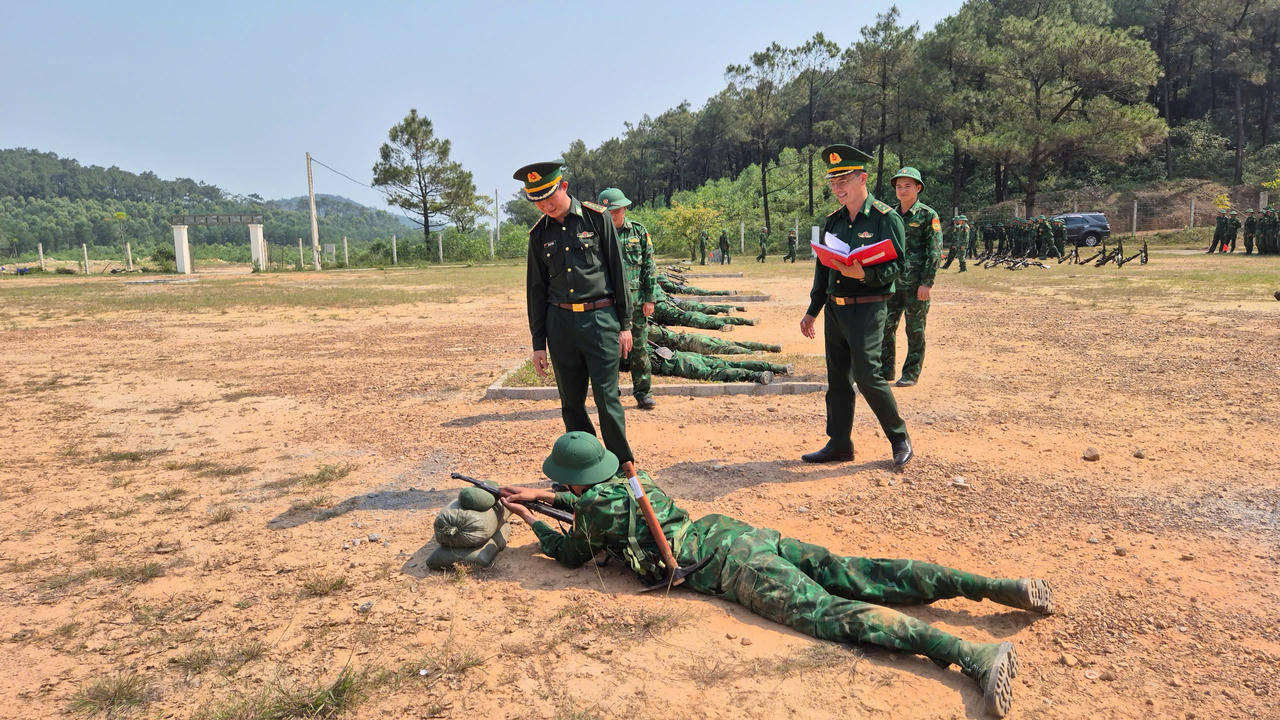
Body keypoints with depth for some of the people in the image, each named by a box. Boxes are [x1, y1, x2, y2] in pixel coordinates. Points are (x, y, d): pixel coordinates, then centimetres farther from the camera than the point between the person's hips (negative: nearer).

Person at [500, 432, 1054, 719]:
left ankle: (972, 655, -36)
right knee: (854, 575, -1)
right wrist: (541, 496, 48)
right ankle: (998, 587, -8)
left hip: (732, 567, -8)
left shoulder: (594, 505, 1)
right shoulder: (628, 480, 24)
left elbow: (571, 553, 20)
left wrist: (529, 520, 35)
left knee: (831, 612, -21)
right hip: (744, 533, 8)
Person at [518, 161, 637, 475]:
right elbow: (536, 290, 12)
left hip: (599, 319, -3)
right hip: (560, 322, 4)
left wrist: (625, 324, -1)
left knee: (607, 399, -5)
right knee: (571, 404, 9)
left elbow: (618, 271, 1)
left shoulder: (596, 218, -1)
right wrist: (538, 343, 9)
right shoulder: (539, 233, 8)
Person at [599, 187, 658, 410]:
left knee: (639, 348, 5)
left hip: (635, 300, 0)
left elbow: (649, 266, 5)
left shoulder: (639, 231, 4)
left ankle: (643, 394, 14)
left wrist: (649, 298, -1)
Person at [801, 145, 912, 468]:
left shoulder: (886, 218, -7)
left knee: (867, 376, -10)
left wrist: (865, 274, -29)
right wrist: (812, 311, 19)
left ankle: (900, 438, 10)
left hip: (866, 309, -6)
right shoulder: (833, 221, 13)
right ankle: (839, 444, 19)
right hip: (834, 308, 7)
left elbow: (896, 265, -11)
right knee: (838, 380, 9)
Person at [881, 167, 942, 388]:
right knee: (886, 326, 5)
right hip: (892, 281, 5)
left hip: (916, 284, -5)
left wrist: (927, 283, -14)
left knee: (915, 330, 3)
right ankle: (886, 370, 16)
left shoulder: (928, 215, -4)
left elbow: (935, 252, -8)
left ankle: (912, 374, 11)